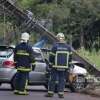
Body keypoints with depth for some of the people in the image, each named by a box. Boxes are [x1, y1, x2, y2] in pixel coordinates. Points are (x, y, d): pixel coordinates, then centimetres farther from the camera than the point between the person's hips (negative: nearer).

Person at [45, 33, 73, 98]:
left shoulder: (55, 46, -8)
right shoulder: (68, 47, 3)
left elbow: (51, 57, -5)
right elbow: (70, 57, 9)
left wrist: (50, 64, 7)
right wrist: (68, 65, 18)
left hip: (55, 66, -2)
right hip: (64, 67, 2)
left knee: (53, 79, 5)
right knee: (62, 80, 6)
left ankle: (50, 93, 7)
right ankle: (61, 93, 4)